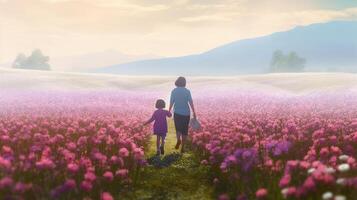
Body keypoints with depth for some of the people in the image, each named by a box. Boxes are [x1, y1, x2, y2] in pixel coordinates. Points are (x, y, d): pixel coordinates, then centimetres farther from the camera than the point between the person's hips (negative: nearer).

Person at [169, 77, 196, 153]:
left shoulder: (174, 91, -2)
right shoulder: (187, 91, -4)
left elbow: (171, 102, -5)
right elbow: (191, 102, -9)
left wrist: (169, 111, 7)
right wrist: (194, 112, -7)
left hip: (177, 113, 0)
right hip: (186, 113, 0)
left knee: (178, 128, 18)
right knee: (184, 130, 9)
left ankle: (178, 139, -10)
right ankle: (183, 147, 8)